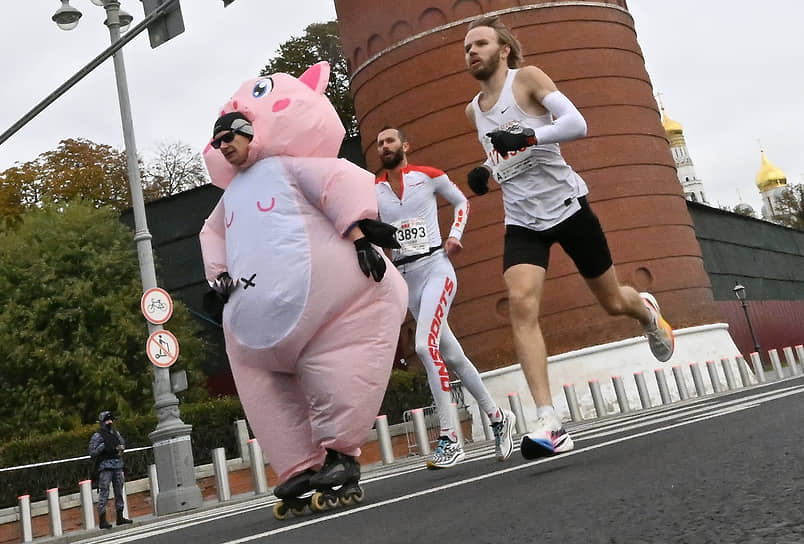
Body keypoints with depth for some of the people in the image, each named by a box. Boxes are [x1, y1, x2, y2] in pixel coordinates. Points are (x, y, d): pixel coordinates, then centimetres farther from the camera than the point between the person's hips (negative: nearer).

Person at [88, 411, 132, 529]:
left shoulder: (115, 433, 12)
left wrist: (120, 448, 2)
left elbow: (123, 443, 23)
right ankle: (102, 520, -5)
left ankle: (120, 517, 17)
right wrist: (102, 446, -18)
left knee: (119, 492, 10)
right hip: (105, 467, -6)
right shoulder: (97, 436, -5)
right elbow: (92, 453, -9)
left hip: (117, 466, 6)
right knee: (104, 494, -7)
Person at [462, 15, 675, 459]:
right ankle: (549, 425, -25)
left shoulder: (527, 77, -6)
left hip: (566, 206, -4)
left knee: (613, 302, 11)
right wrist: (487, 173, 7)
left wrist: (527, 135, -32)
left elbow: (576, 124, -19)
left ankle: (647, 311, 51)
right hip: (522, 222, 4)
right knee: (521, 304, -22)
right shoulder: (473, 110, 11)